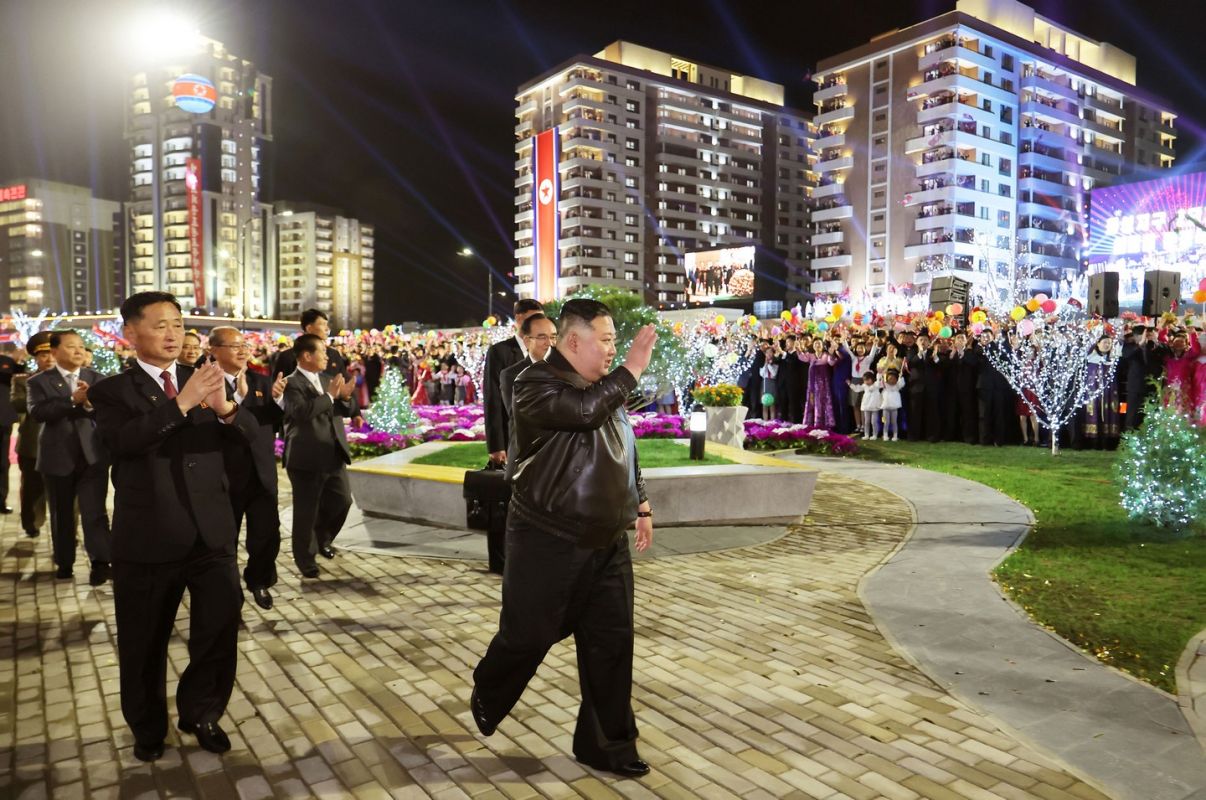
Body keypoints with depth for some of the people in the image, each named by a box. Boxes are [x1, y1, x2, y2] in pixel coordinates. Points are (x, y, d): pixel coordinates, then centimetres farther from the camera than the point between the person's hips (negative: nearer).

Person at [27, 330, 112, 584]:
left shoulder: (96, 379, 6)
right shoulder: (39, 381, 1)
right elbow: (37, 412, -15)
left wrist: (90, 403, -26)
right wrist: (73, 400, -24)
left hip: (92, 455, 0)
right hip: (58, 456, 0)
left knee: (95, 511, -6)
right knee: (62, 514, 13)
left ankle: (100, 562, -4)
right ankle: (65, 562, 25)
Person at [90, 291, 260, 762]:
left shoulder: (205, 379, 6)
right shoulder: (112, 390, -2)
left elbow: (251, 432, -5)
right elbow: (121, 440, -21)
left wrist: (225, 408, -27)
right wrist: (181, 403, -32)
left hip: (211, 530, 2)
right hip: (148, 536, -1)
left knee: (222, 621, -3)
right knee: (144, 643, 13)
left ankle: (200, 711, 23)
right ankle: (148, 728, 37)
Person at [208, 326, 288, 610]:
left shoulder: (261, 381, 6)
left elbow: (277, 418, -3)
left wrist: (278, 398, -23)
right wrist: (238, 395, -31)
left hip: (262, 473, 4)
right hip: (225, 475, -3)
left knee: (268, 534, 8)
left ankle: (259, 582, 29)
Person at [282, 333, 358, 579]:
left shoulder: (327, 379, 12)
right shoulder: (292, 383, -12)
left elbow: (347, 411, 13)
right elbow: (303, 411, -29)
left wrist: (345, 397, -7)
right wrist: (329, 395, -23)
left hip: (333, 455, 7)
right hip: (307, 458, -7)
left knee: (342, 500, 13)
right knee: (306, 511, 5)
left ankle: (322, 539, 38)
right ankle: (305, 559, 21)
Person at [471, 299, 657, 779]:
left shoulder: (606, 387, 11)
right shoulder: (536, 385, -13)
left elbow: (626, 454, 19)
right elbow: (584, 411, -32)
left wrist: (640, 506, 16)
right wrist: (632, 369, -25)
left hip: (607, 545, 7)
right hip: (548, 543, -6)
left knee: (611, 643, 8)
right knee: (528, 636, 8)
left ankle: (606, 744, 23)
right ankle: (487, 696, 40)